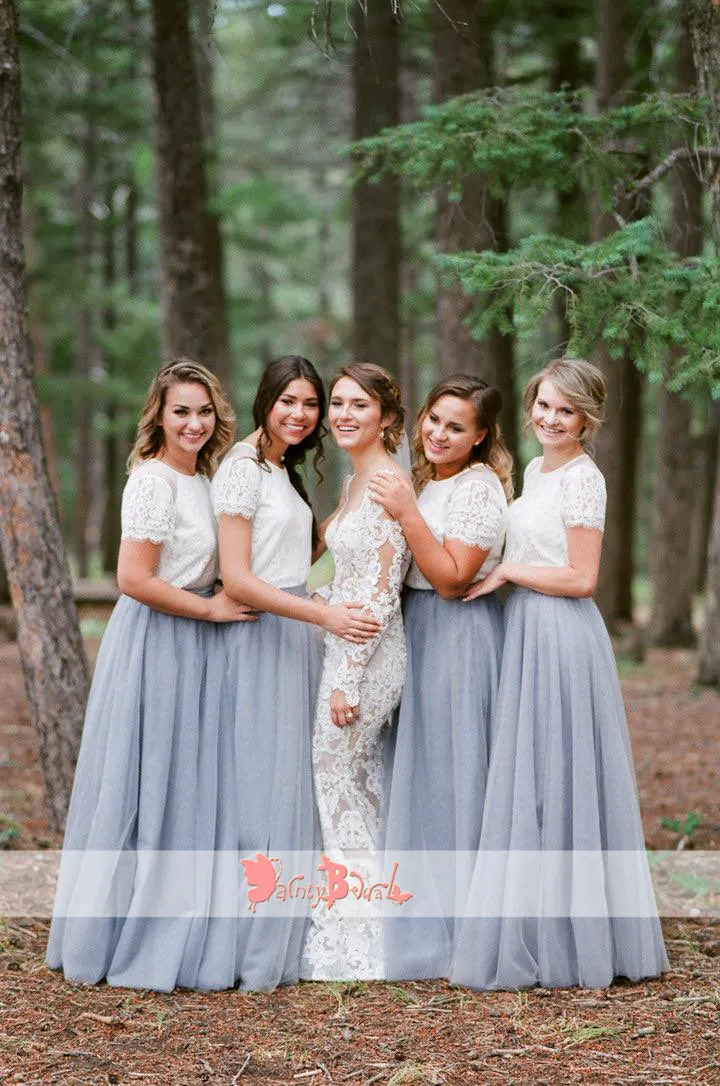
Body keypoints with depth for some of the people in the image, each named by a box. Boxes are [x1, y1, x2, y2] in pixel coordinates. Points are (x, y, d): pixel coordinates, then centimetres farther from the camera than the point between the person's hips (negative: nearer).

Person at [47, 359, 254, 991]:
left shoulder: (201, 480, 13)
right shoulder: (154, 481, -15)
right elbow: (134, 580, -21)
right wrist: (212, 608, -13)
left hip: (194, 647, 9)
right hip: (156, 646, -9)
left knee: (188, 789, 13)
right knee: (148, 789, -1)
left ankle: (178, 935, 23)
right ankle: (134, 940, 9)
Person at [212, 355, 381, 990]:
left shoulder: (285, 471, 17)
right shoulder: (243, 468, -10)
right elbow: (236, 580, -17)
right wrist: (326, 615, -21)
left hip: (296, 633, 9)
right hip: (263, 637, -9)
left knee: (291, 786, 9)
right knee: (264, 788, -8)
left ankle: (283, 943, 13)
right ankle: (256, 954, -4)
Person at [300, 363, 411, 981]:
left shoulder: (390, 482, -15)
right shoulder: (353, 484, 15)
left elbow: (382, 592, -19)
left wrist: (348, 675, -20)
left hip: (368, 653, -10)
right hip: (344, 646, 10)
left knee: (335, 776, -5)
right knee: (360, 789, 11)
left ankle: (351, 945, 3)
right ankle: (360, 937, 17)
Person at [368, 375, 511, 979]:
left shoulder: (479, 488, -12)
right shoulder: (424, 483, 14)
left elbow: (451, 578, -18)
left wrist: (407, 513, -22)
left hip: (460, 637, -9)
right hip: (416, 634, 9)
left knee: (451, 778, -5)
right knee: (419, 779, 11)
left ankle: (458, 940, 3)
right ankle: (423, 926, 19)